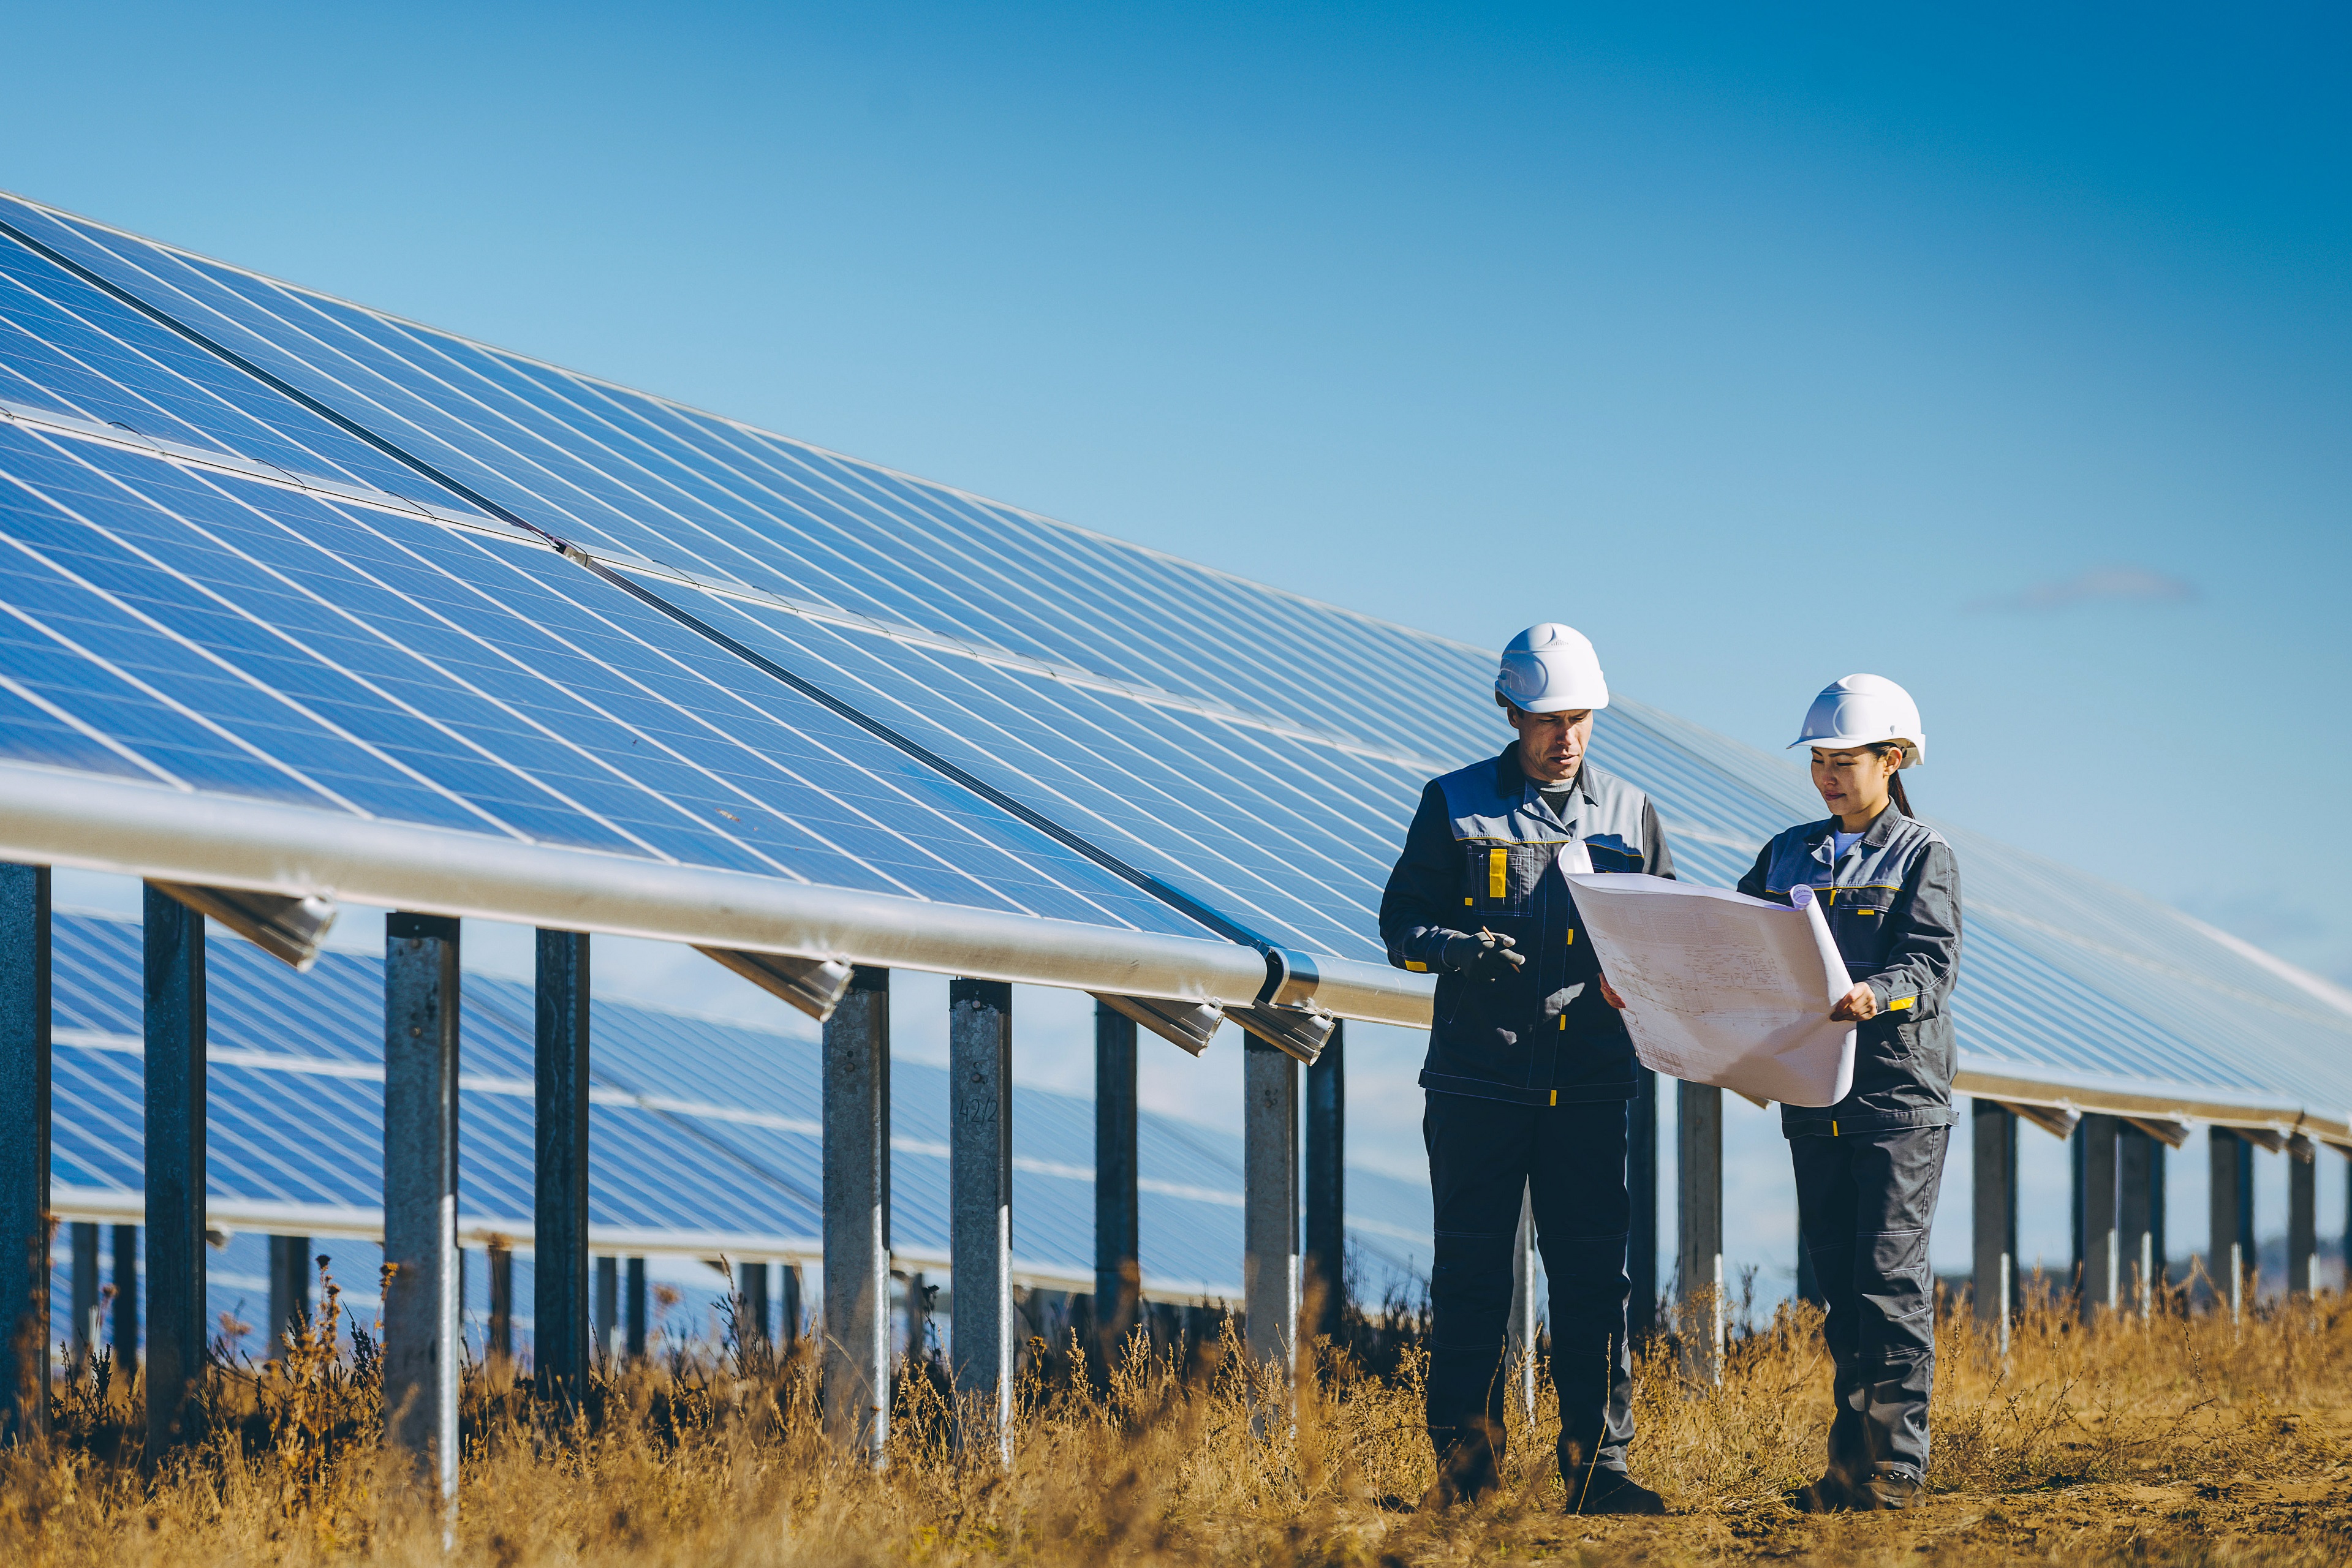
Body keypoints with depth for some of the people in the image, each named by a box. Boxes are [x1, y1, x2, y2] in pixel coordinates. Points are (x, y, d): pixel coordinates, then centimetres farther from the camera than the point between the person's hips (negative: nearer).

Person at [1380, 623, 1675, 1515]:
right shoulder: (1456, 805, 6)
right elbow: (1402, 924, 4)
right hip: (1477, 1087, -1)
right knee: (1470, 1277, 2)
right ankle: (1462, 1467, 9)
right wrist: (1460, 948, -18)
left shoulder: (1630, 814, 12)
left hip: (1590, 1088, 2)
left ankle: (1598, 1468, 2)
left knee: (1593, 1276, -1)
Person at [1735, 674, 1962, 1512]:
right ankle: (1851, 1458, 13)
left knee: (1891, 1279, -6)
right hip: (1814, 1094, 5)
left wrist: (1876, 995, -35)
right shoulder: (1788, 855, 14)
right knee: (1839, 1280, 8)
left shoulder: (1924, 856, -1)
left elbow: (1931, 964, -14)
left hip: (1900, 1092, -5)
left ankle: (1897, 1465, -3)